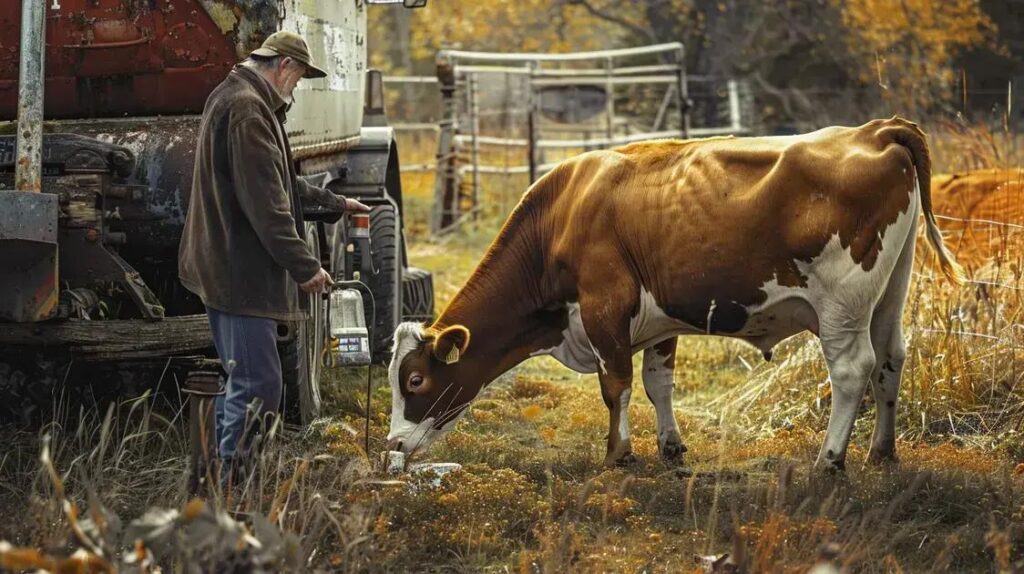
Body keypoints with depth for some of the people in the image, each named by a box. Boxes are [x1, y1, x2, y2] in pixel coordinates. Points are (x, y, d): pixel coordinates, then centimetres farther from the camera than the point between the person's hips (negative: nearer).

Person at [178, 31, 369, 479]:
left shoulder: (231, 99, 19)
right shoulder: (248, 109, -17)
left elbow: (280, 182, 32)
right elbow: (265, 202, -22)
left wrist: (335, 203, 40)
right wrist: (304, 266, -20)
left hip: (223, 267, 12)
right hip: (242, 271, -12)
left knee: (239, 381, 17)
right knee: (258, 384, -11)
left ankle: (223, 475, 21)